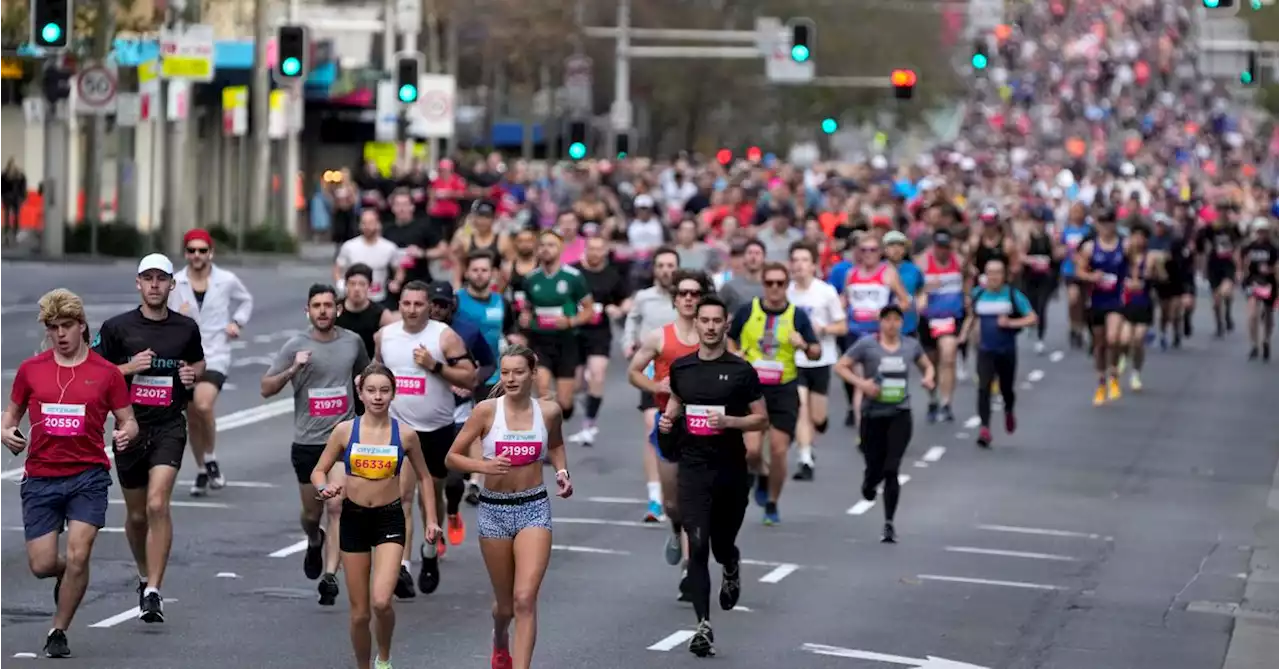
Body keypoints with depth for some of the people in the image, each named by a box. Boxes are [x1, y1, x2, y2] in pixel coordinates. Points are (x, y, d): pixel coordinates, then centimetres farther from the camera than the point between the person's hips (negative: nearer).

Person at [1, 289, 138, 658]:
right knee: (42, 565, -3)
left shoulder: (106, 373, 1)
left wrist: (125, 434, -18)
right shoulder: (30, 370, 5)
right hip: (40, 478, 2)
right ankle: (67, 575, 35)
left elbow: (128, 422, 6)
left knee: (78, 556, -13)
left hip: (88, 476, -2)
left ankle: (58, 632, 6)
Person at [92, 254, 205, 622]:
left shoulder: (186, 328, 5)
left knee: (157, 505, -19)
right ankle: (145, 576, 38)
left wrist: (193, 373, 0)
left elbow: (199, 361, 23)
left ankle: (153, 592, -19)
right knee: (136, 514, 12)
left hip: (169, 427, -1)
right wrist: (129, 367, -14)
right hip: (130, 426, 1)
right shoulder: (117, 327, 0)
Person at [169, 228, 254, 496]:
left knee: (203, 405, -25)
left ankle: (210, 458, -4)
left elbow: (246, 301, 21)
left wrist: (238, 322, 5)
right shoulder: (174, 283, -1)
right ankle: (202, 472, 24)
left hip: (216, 355, -2)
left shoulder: (227, 281, 0)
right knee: (192, 416, 8)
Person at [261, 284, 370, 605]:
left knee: (336, 506, -15)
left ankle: (330, 576, -16)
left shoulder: (353, 341, 3)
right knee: (311, 512, 13)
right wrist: (293, 369, -21)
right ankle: (315, 542, 47)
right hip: (307, 441, 0)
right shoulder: (295, 346, -4)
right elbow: (267, 389, -6)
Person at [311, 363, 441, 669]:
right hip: (353, 518, 1)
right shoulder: (345, 430, -3)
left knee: (381, 602, -19)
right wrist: (325, 489, -17)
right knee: (360, 612, 5)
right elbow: (319, 471, 5)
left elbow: (423, 477, 11)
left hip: (389, 519, -1)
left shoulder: (405, 435, -3)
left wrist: (430, 519, 7)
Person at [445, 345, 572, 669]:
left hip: (534, 508, 0)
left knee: (525, 599, -15)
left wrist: (561, 471, 3)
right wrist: (485, 466, -21)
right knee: (505, 603, 14)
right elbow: (452, 457, -4)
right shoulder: (487, 411, -9)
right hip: (494, 509, 0)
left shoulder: (549, 411, -2)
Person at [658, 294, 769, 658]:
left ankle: (731, 568, 51)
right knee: (697, 546, -11)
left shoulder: (741, 370, -4)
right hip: (693, 469, 1)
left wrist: (728, 421, -18)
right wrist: (668, 417, 3)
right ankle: (704, 626, -12)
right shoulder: (681, 367, 4)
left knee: (722, 544, 12)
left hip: (731, 470, -1)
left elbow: (762, 420, -2)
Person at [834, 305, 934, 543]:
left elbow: (927, 365, 21)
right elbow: (841, 366, -2)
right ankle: (868, 482, 45)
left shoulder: (911, 345, 4)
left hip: (900, 415, 1)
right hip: (873, 415, -1)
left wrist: (928, 378, -1)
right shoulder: (866, 345, -5)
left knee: (891, 470, -11)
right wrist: (860, 382, -17)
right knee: (875, 469, 5)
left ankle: (889, 523, -3)